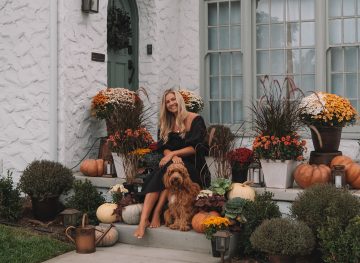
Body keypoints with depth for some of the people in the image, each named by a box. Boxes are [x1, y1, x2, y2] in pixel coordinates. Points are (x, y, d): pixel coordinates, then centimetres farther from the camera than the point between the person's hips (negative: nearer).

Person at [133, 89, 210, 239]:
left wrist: (173, 153, -18)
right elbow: (164, 148, 6)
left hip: (193, 166, -4)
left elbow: (195, 147, -9)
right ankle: (143, 220, -40)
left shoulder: (196, 120, 0)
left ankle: (156, 214, -34)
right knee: (155, 179, -29)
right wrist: (173, 156, -17)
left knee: (168, 170, -36)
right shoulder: (167, 124, 17)